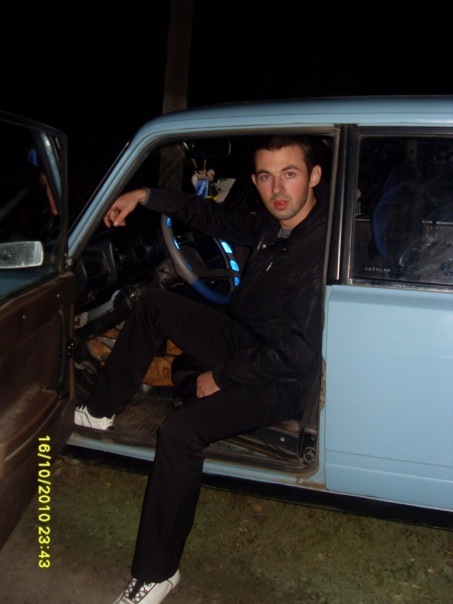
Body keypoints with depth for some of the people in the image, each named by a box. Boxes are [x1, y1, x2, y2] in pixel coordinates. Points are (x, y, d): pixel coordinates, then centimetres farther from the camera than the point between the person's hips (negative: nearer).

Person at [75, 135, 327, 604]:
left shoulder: (323, 249, -27)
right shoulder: (272, 223, -1)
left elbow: (295, 352, -27)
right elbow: (215, 218, 17)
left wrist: (221, 376, -17)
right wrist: (144, 196, 14)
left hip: (282, 380, -9)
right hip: (245, 342, 9)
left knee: (180, 431, -29)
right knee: (154, 305, 9)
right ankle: (99, 412, 17)